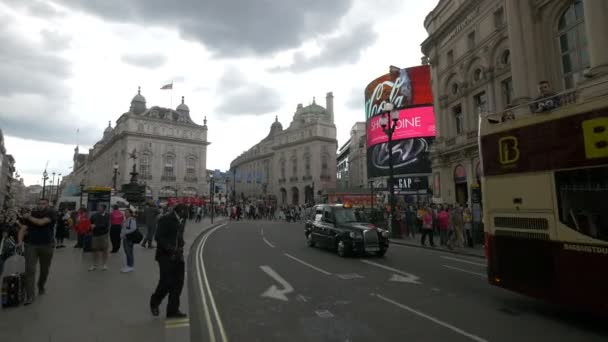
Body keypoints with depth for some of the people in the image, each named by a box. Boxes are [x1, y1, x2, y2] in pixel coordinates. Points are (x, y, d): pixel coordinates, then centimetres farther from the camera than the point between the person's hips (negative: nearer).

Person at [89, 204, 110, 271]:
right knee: (95, 250, 8)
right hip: (95, 235, 3)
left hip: (104, 235, -3)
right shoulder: (94, 215, 1)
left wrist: (95, 226, -22)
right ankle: (95, 265, 21)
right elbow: (90, 224, 4)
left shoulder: (107, 216, -7)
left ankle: (104, 264, 17)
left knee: (104, 250, 6)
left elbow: (105, 225, -17)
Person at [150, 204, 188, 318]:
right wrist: (171, 249, -24)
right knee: (166, 282, -5)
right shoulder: (165, 220, -11)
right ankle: (154, 303, 24)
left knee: (178, 283, 4)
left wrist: (180, 248, 6)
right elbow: (159, 238, -16)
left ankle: (173, 310, 15)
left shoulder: (181, 221, 12)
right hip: (165, 256, -7)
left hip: (177, 256, 7)